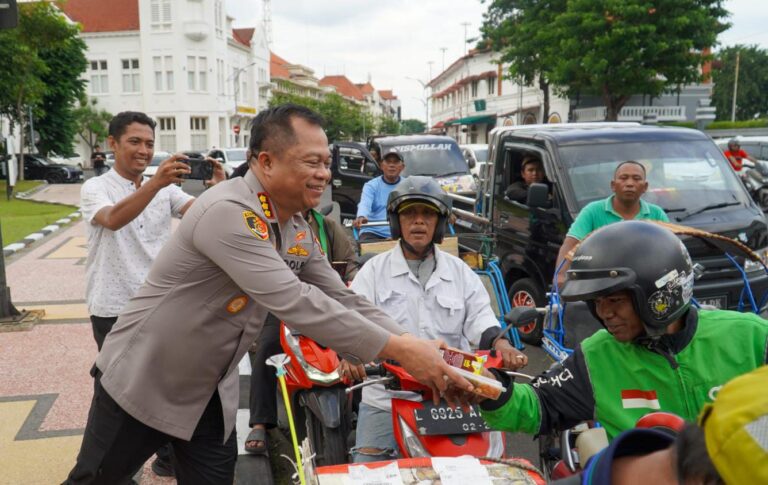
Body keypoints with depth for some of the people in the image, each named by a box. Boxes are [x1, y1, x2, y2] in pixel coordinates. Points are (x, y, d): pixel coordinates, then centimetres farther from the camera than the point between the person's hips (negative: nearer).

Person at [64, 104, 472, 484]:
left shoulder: (299, 231, -2)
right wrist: (399, 349, -35)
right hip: (142, 383, -6)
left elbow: (342, 300, 0)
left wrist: (418, 348, -13)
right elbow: (294, 302, -37)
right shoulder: (228, 212, -30)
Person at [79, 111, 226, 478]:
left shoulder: (165, 188, 6)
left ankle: (168, 456, 29)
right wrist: (156, 183, -46)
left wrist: (218, 188, -33)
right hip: (114, 309, -4)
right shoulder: (96, 188, -8)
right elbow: (113, 219, -31)